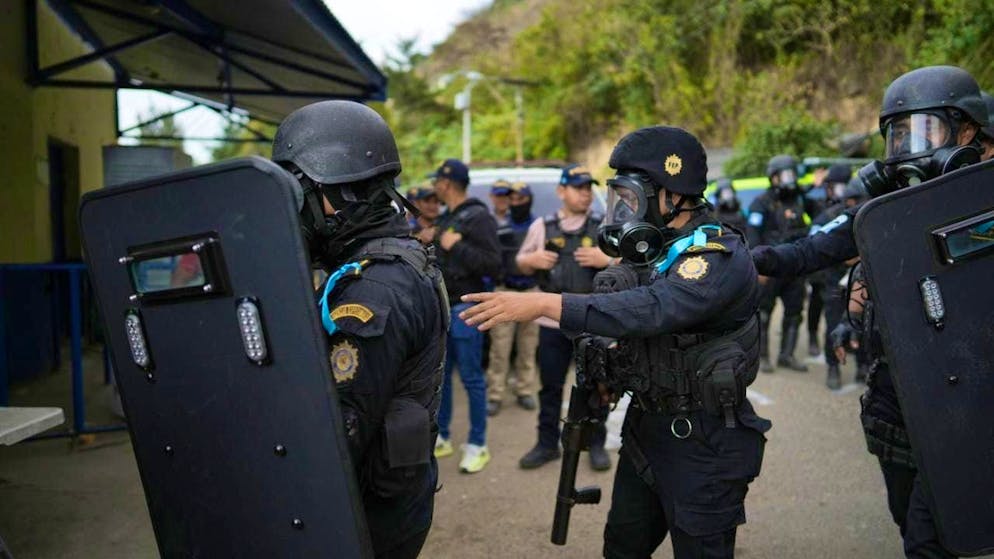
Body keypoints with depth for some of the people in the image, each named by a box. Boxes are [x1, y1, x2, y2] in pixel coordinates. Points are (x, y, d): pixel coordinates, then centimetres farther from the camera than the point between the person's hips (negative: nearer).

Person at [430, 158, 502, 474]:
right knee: (440, 375, 13)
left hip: (465, 308, -8)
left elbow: (493, 265, -19)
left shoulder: (479, 217, -10)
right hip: (442, 306, 8)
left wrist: (457, 247, -20)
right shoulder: (445, 218, 15)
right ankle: (441, 437, 25)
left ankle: (477, 445, 9)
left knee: (471, 378, -1)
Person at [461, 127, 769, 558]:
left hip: (704, 444, -8)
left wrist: (542, 304, -40)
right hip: (646, 429, 8)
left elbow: (652, 309, -36)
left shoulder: (722, 255, -20)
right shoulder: (654, 249, 7)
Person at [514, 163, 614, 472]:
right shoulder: (542, 226, 7)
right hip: (552, 321, 2)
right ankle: (547, 444, 24)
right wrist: (532, 260, -8)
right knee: (550, 386, 11)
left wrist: (606, 260, -18)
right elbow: (521, 263, 15)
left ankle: (596, 445, 23)